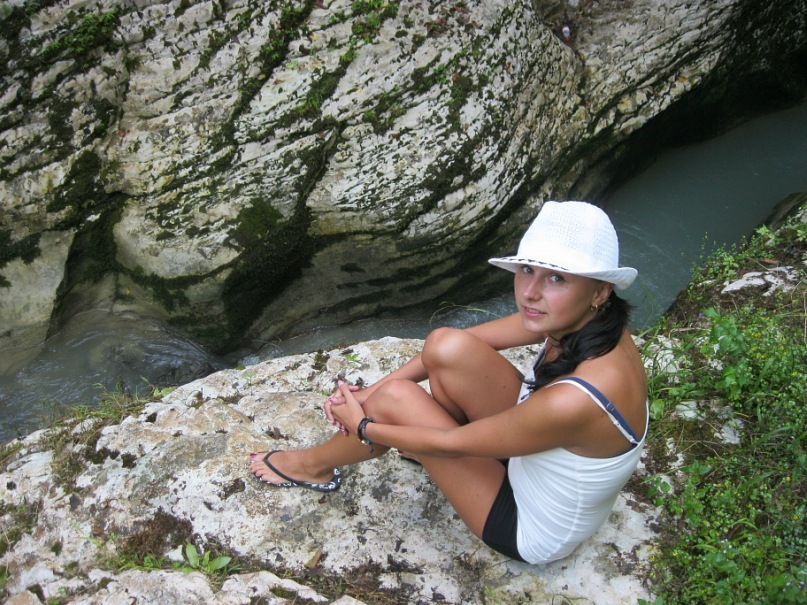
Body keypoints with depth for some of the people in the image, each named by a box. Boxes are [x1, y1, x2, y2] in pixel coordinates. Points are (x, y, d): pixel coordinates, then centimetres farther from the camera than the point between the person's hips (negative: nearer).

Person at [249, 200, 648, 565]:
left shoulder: (574, 399, -39)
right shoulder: (578, 319, -18)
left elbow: (450, 444, -24)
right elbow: (462, 343, -5)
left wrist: (362, 426, -8)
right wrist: (373, 390, -9)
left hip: (532, 531, -6)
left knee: (396, 400, -12)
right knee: (448, 347, -14)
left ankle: (315, 467, 21)